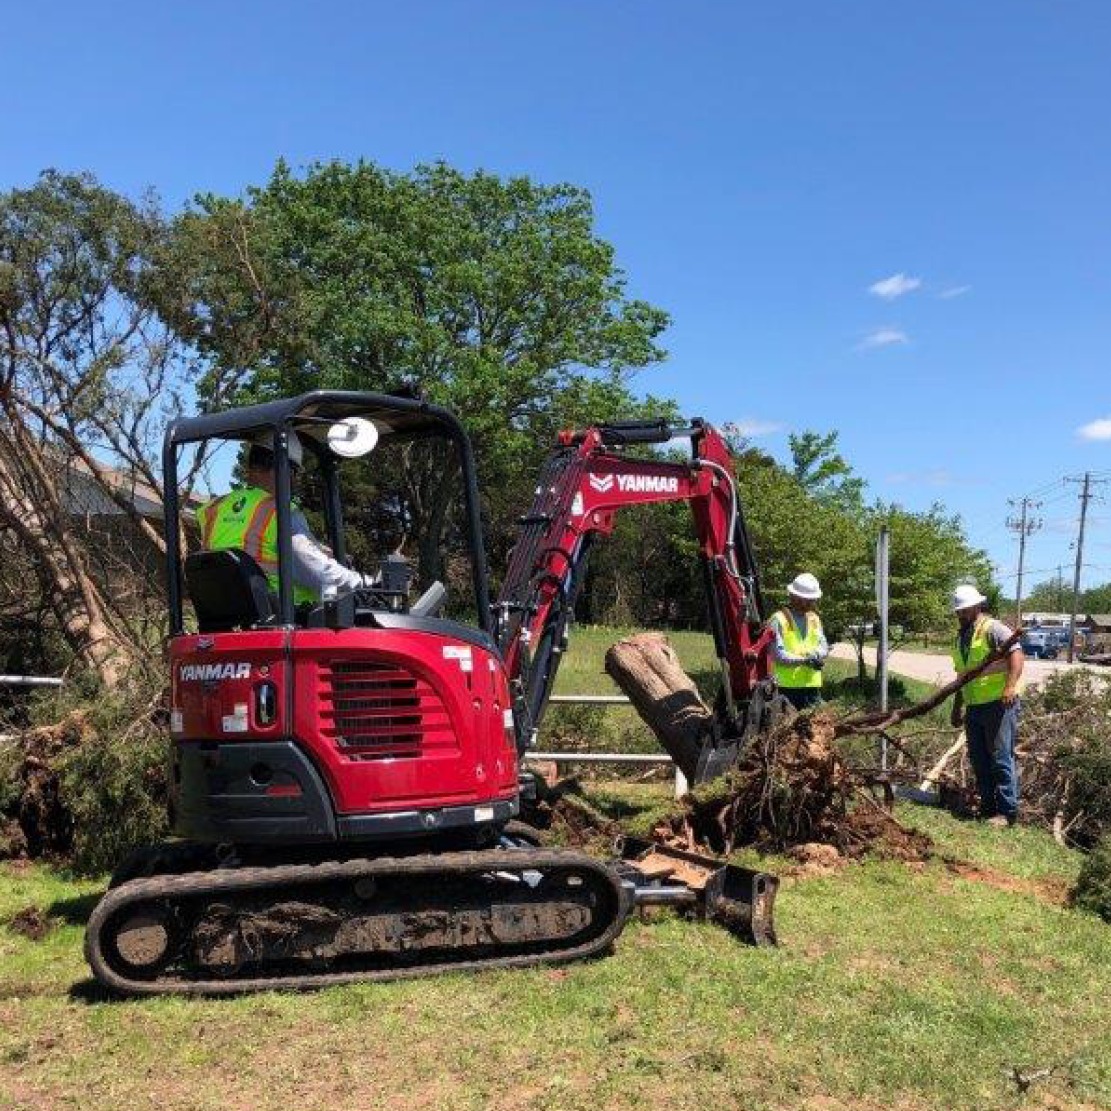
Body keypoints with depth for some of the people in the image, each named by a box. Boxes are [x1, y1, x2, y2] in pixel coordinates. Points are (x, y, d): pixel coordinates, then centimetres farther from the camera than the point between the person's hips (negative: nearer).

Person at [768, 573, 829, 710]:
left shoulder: (814, 619, 17)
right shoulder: (779, 619, -4)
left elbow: (824, 646, 10)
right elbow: (778, 654, -11)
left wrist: (816, 654, -13)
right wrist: (803, 660, -21)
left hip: (812, 684, 6)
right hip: (787, 685, -6)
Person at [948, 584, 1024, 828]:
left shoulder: (992, 628, -8)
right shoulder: (960, 637, 18)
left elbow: (1016, 652, -22)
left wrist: (1010, 685, -35)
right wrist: (957, 708, 24)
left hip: (999, 703, -9)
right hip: (974, 707, 9)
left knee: (1001, 759, -6)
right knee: (979, 760, 12)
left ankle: (1007, 812, 1)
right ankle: (988, 807, 23)